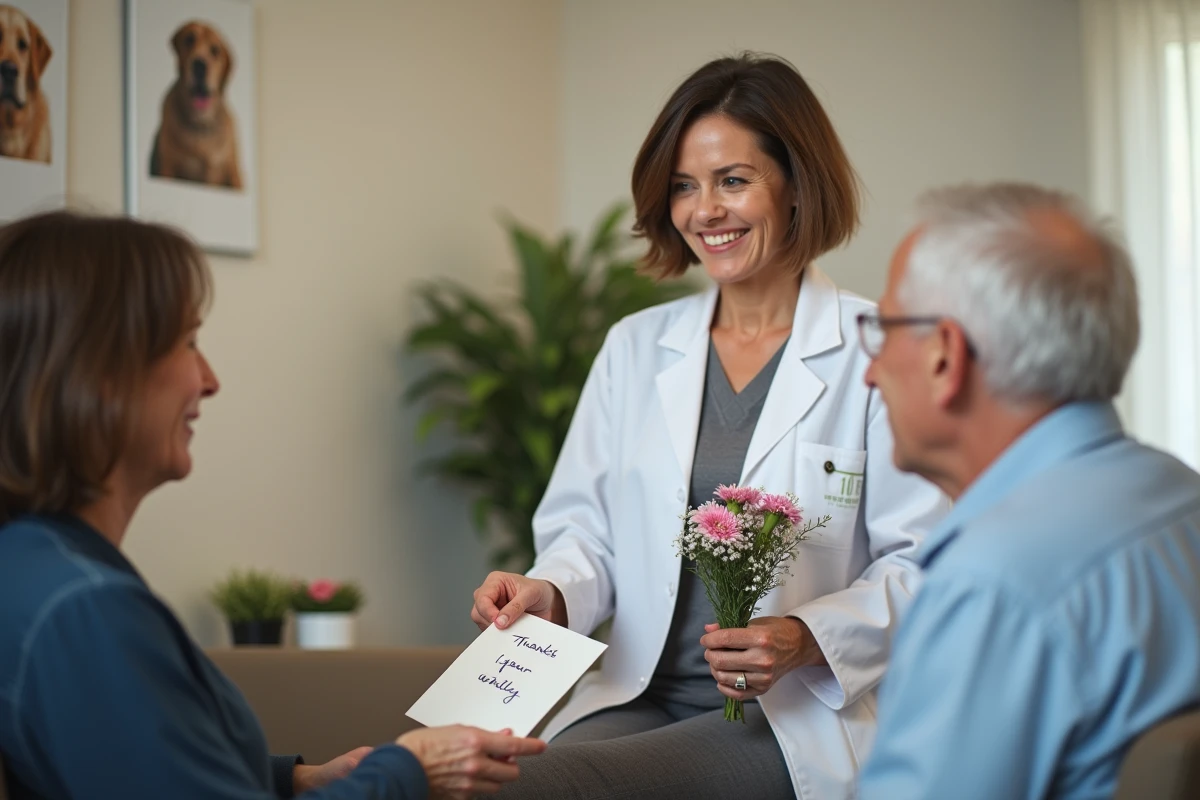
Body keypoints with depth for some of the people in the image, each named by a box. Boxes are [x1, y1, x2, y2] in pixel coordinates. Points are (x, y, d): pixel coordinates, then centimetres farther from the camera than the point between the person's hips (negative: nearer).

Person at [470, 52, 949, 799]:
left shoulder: (878, 352, -1)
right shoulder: (635, 347, 15)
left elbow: (923, 563, -3)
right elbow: (586, 526, 15)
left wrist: (807, 640, -18)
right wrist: (551, 593, -6)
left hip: (801, 715, -4)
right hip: (640, 697, 4)